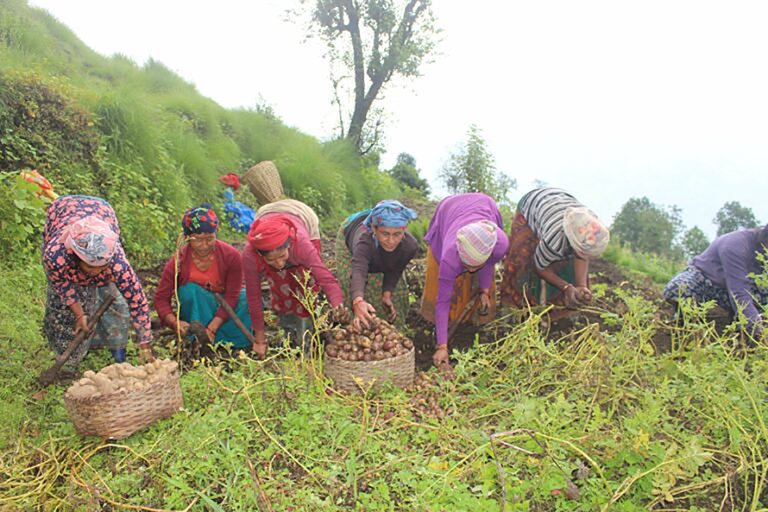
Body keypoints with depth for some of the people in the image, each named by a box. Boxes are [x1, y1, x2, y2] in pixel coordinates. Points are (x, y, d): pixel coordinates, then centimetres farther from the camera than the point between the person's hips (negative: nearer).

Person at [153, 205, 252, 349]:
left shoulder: (231, 256, -21)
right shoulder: (177, 263, -19)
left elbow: (232, 295, -21)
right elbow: (161, 299, -14)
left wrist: (211, 328, -30)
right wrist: (175, 323, -34)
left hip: (223, 310, 0)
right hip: (196, 311, 0)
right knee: (190, 289, -30)